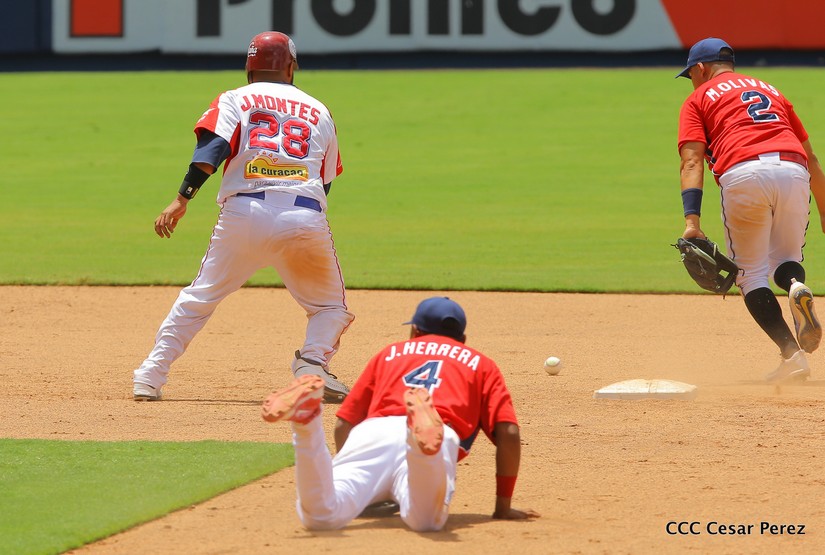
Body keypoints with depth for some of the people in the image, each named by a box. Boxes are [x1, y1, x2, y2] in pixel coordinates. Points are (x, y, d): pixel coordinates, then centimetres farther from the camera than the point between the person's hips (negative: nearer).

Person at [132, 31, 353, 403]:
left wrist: (182, 199, -10)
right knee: (330, 306, 19)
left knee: (198, 299, 14)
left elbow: (211, 149, -4)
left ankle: (149, 378, 7)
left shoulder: (235, 100, 15)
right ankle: (313, 364, -8)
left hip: (244, 212, 0)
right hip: (307, 217, 1)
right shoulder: (318, 111, 23)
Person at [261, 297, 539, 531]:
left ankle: (306, 416, -45)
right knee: (424, 519, -33)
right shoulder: (481, 364, 33)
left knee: (320, 516, -23)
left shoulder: (390, 353, 38)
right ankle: (423, 432, -59)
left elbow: (343, 425, 30)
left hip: (371, 433, 2)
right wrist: (503, 507, 22)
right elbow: (508, 433, 17)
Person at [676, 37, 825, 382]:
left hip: (744, 174, -3)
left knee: (751, 272, 9)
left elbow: (692, 162, 3)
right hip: (793, 171, 4)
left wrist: (691, 221, -8)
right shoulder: (771, 91, 33)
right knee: (785, 259, 21)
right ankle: (797, 287, -16)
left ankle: (792, 354, -7)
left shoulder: (699, 99, 19)